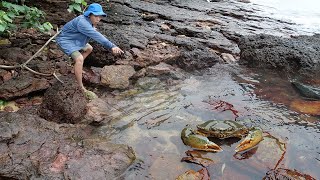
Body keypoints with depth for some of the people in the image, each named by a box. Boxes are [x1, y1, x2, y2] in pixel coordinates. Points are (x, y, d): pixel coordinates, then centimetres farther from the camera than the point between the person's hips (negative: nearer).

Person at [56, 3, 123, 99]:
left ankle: (77, 68, 33)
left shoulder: (90, 21, -3)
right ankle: (81, 88, -23)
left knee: (89, 49, 25)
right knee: (79, 59, -28)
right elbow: (97, 36, -42)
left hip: (74, 40, 10)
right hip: (65, 40, -10)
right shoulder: (82, 22, -33)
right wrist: (112, 46, -47)